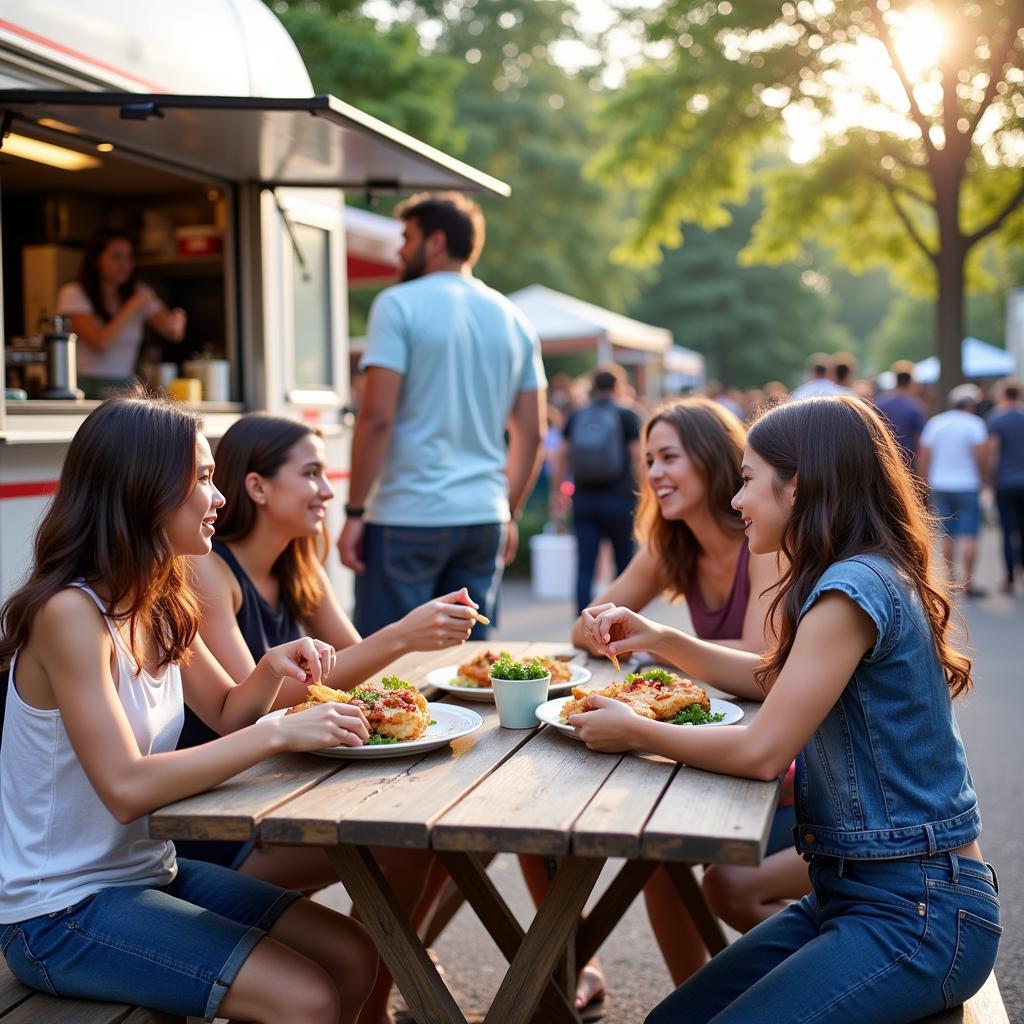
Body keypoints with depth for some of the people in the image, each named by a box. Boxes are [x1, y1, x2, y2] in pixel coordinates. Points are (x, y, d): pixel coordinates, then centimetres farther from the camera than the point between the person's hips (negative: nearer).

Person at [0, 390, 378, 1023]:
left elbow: (226, 714, 16)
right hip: (60, 911, -9)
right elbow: (127, 789, -29)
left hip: (148, 871, 9)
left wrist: (273, 668, -5)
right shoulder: (70, 614, -22)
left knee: (354, 959, 2)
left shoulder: (162, 605, 5)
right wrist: (279, 734, -29)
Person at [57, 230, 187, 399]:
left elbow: (172, 332, -1)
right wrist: (132, 308, -15)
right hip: (87, 388, -4)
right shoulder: (73, 294, -4)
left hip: (125, 387, 4)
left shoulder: (140, 293, 11)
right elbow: (100, 343, -15)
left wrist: (176, 325, -24)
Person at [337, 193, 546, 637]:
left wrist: (354, 512, -8)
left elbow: (377, 417, -13)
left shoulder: (398, 305, -5)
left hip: (407, 519, -6)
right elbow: (532, 434, 12)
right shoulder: (514, 320, 12)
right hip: (485, 518, 6)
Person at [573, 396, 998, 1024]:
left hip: (916, 915, -9)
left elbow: (761, 751, -23)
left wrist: (634, 732, -9)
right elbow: (775, 679, 24)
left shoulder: (855, 589, -20)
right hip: (853, 894, 9)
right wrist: (658, 640, 12)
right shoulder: (864, 578, 10)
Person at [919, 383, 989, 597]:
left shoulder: (935, 422, 7)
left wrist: (927, 483, 12)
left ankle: (950, 577, 17)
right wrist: (982, 477, -2)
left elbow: (923, 457, 5)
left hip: (941, 485, 5)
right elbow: (980, 454, -17)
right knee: (969, 534, -3)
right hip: (967, 485, -5)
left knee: (948, 534, 13)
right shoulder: (974, 423, -7)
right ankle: (968, 581, -6)